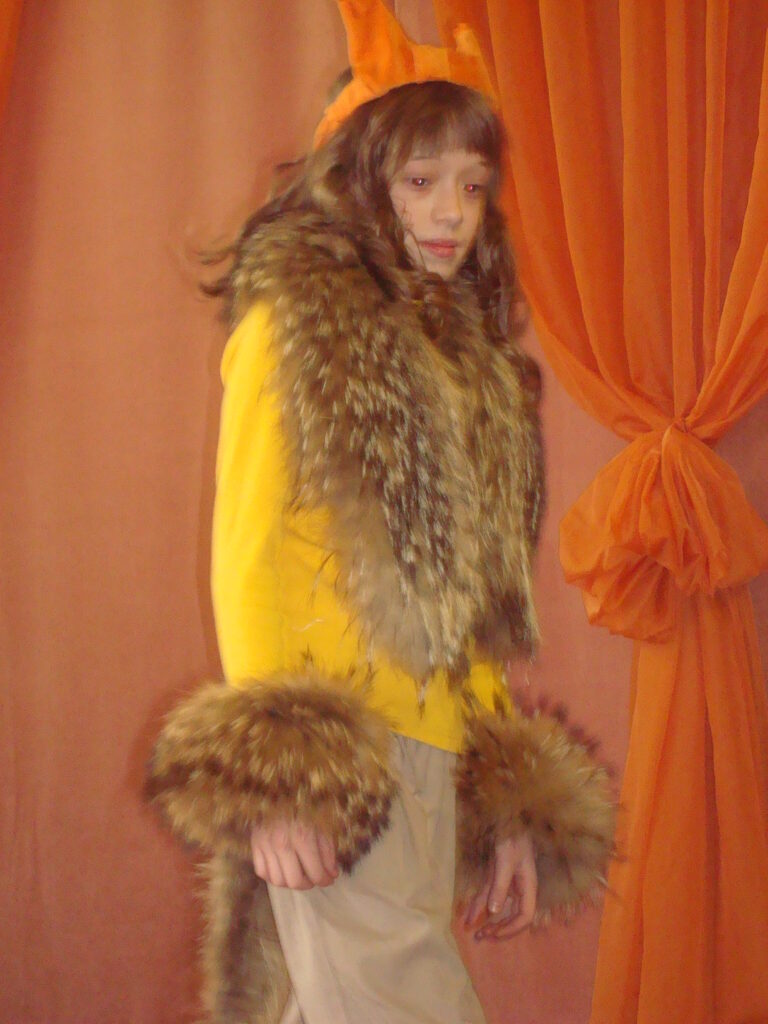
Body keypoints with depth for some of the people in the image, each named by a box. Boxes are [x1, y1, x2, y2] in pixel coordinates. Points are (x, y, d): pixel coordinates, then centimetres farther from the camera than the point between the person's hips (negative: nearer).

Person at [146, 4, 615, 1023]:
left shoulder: (464, 353, 20)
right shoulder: (293, 325, 0)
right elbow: (249, 553, -5)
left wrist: (506, 804, 17)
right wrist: (272, 779, -13)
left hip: (431, 756, 6)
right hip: (331, 759, -6)